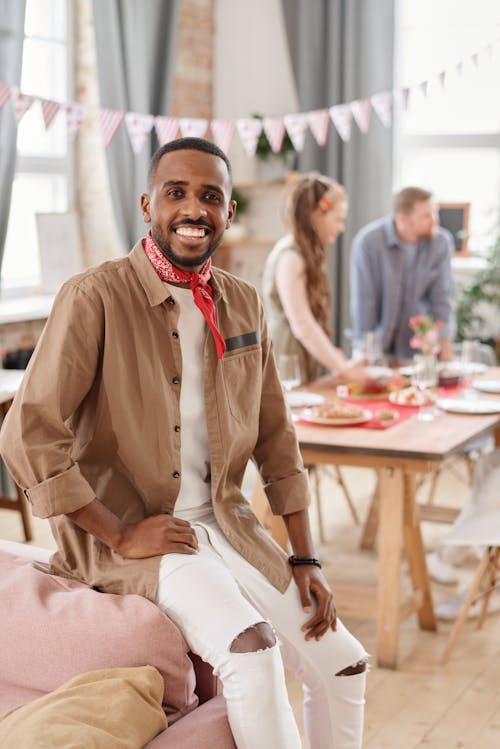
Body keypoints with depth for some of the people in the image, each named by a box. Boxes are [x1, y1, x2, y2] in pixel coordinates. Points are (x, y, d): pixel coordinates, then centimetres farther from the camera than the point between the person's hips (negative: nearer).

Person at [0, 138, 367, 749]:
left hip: (225, 524, 6)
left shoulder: (243, 304, 7)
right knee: (250, 648, -28)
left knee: (342, 664, 3)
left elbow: (275, 437, 12)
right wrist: (122, 536, -17)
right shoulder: (95, 297, -13)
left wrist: (305, 558, 7)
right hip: (124, 530, -6)